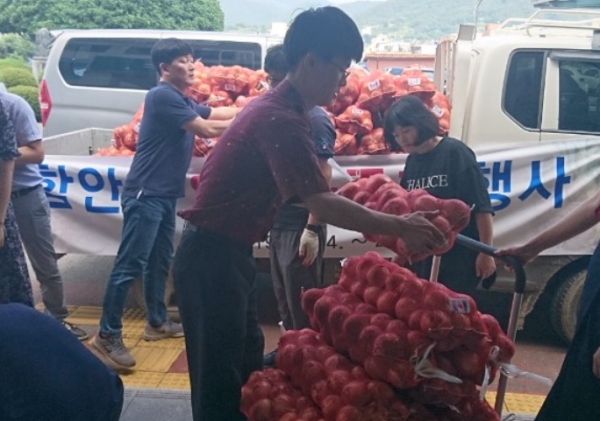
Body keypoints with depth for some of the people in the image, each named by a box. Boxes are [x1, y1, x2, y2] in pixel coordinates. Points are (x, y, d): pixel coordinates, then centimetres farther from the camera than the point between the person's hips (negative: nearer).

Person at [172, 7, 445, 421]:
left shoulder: (283, 109, 10)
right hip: (212, 256, -10)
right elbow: (320, 203, -29)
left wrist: (388, 217, 9)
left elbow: (310, 194, 13)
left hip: (229, 254, 10)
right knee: (220, 381, 0)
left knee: (247, 369, 20)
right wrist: (398, 227, -23)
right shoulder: (280, 118, -23)